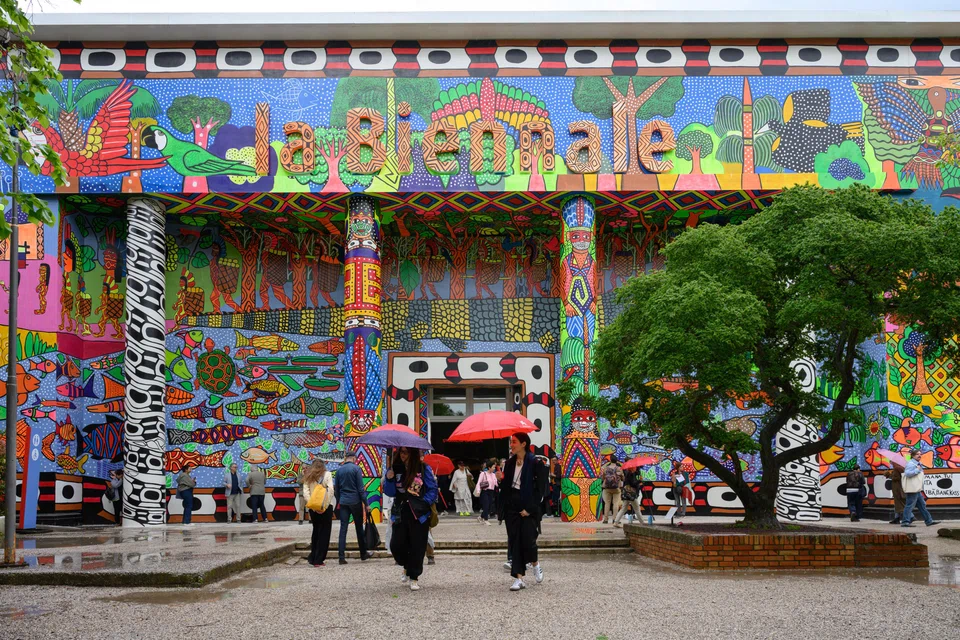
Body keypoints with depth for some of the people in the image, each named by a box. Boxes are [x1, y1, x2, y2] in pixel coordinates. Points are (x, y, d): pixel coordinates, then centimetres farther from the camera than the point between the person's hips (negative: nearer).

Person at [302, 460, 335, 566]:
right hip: (326, 508, -4)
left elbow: (305, 492, -3)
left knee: (316, 531, 20)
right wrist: (325, 506, -14)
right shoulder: (327, 474, -1)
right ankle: (319, 560, 0)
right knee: (324, 533, 3)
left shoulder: (308, 477, 9)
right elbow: (330, 490, -13)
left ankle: (313, 557, 22)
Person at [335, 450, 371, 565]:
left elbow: (336, 489, 12)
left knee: (343, 528, 1)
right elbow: (360, 488, -10)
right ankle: (363, 554, 19)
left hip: (343, 502, 3)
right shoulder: (356, 469, -7)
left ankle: (342, 556, -7)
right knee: (359, 528, 9)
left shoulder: (339, 470, 7)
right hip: (355, 501, -3)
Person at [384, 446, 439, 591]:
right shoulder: (396, 469, 5)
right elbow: (390, 493, 6)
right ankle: (407, 566, 29)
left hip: (419, 514, -2)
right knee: (396, 545, -2)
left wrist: (424, 503, -11)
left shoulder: (424, 469, -4)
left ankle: (414, 577, 16)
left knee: (417, 546, 1)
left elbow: (433, 489, 0)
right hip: (400, 513, 3)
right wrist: (389, 479, -11)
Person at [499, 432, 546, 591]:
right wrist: (503, 509, 6)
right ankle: (519, 578, 3)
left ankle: (535, 564, 23)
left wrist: (529, 508, -14)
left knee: (528, 540, -9)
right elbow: (505, 486, 15)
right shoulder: (510, 463, 11)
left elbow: (540, 488, -9)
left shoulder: (535, 463, -7)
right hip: (512, 507, 5)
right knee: (514, 541, 1)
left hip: (528, 508, -5)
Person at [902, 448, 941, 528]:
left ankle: (929, 521, 18)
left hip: (917, 489, 11)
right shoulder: (911, 464, -11)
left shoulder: (917, 464, 21)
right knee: (910, 505, -9)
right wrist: (917, 470, -18)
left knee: (922, 505, 13)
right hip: (912, 489, -11)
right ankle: (905, 522, -7)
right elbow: (907, 473, -25)